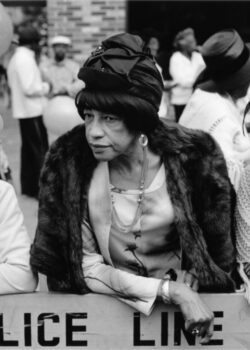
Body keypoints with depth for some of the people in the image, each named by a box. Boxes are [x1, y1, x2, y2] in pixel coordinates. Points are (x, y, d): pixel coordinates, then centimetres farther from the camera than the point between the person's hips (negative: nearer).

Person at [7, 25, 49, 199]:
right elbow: (30, 88, -23)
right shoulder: (26, 59, -18)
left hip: (23, 111, 10)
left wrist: (40, 85, 11)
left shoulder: (16, 58, 12)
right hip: (32, 111, -10)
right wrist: (47, 87, -7)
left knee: (29, 148, 15)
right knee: (41, 150, -5)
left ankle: (28, 186, 21)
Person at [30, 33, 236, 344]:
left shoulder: (192, 157, -11)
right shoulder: (69, 162, -11)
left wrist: (183, 290, -10)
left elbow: (218, 251, 4)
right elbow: (86, 268, -9)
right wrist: (168, 290, -17)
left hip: (190, 303, 1)